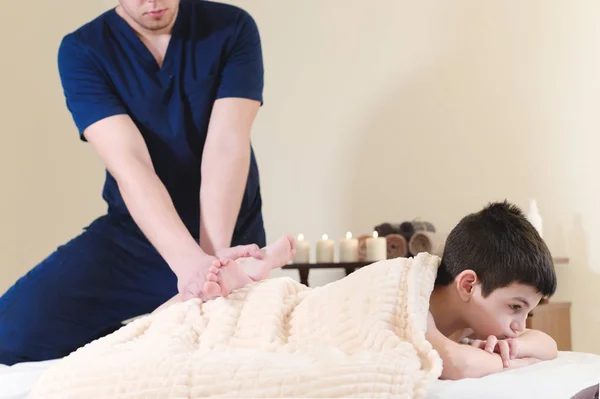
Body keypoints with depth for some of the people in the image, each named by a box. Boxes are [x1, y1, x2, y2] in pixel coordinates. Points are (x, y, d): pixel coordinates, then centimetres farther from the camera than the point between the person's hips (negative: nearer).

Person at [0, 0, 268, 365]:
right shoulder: (82, 51, -10)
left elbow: (226, 147, -19)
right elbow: (129, 166, -22)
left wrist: (214, 252, -35)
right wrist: (190, 260, -38)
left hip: (229, 236, 1)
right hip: (131, 237, 0)